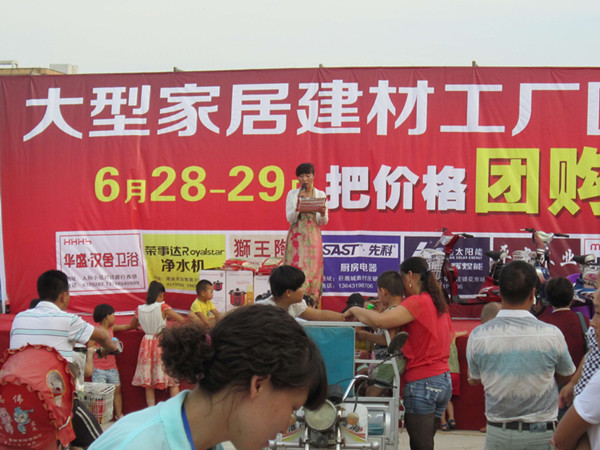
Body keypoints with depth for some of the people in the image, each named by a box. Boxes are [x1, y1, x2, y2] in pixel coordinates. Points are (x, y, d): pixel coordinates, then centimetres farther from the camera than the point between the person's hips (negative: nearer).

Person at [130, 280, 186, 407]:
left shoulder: (140, 309, 0)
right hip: (162, 343, -4)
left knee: (148, 383, 10)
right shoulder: (163, 307, -12)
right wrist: (169, 317, 6)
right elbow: (182, 320, -12)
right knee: (173, 381, 6)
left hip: (147, 343, 4)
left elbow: (132, 325, 18)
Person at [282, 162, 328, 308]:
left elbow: (324, 222, 3)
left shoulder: (321, 195, 7)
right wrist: (298, 203, -16)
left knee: (313, 271, -4)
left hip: (313, 238, 1)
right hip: (296, 237, -1)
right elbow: (290, 218, -1)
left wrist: (322, 213, -19)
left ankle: (312, 306, 0)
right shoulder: (292, 194, 5)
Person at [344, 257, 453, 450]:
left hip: (422, 383, -9)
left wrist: (354, 310, -9)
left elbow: (380, 320, -28)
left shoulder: (417, 302, -15)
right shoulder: (438, 303, 12)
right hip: (444, 381, 9)